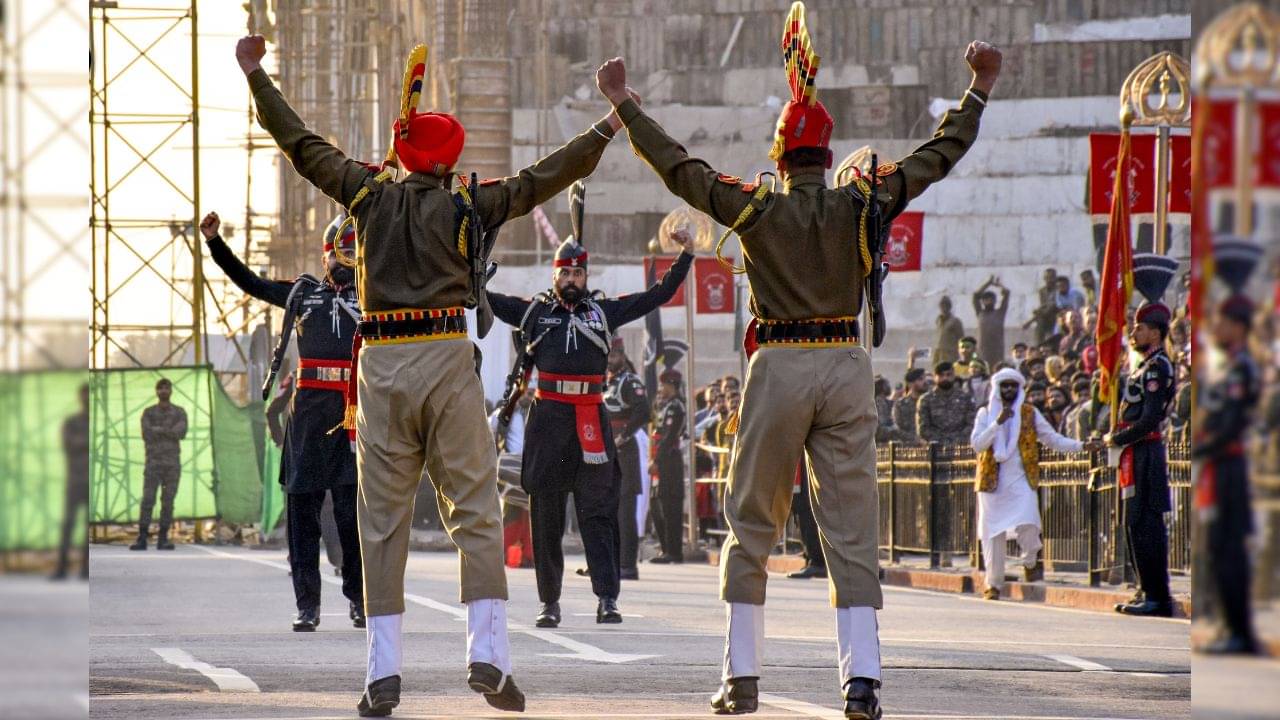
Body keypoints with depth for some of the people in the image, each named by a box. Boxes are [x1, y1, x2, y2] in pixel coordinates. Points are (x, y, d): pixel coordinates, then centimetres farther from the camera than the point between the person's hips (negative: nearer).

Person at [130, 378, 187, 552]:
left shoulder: (180, 413, 5)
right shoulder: (148, 413, 4)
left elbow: (181, 433, -14)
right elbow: (147, 435, -12)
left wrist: (158, 430, -12)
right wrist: (168, 431, -11)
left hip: (172, 464, 1)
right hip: (153, 464, -1)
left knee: (168, 503, -1)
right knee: (147, 501, -9)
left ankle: (163, 540, 4)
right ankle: (142, 540, -8)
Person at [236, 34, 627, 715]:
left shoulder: (370, 195, 5)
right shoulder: (462, 206, 0)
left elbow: (302, 144, 12)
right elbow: (541, 180, 0)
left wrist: (256, 76, 20)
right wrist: (609, 126, 7)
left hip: (381, 369, 2)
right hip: (448, 360, -2)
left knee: (382, 523, 4)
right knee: (475, 511, 3)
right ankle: (488, 653, -8)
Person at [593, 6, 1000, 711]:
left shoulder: (756, 208, -3)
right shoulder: (859, 206, -1)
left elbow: (677, 164, 4)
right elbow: (936, 156, 7)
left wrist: (623, 104, 14)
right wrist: (979, 90, 17)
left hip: (778, 371, -1)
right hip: (846, 368, 1)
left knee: (751, 526, 9)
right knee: (851, 529, 1)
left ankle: (741, 675, 8)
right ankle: (861, 679, -7)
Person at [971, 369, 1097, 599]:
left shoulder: (1030, 414, 11)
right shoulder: (985, 413, 8)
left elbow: (1053, 439, 13)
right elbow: (977, 444, -4)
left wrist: (1081, 446, 3)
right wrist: (998, 423, -14)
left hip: (1021, 479, 0)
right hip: (993, 481, 0)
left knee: (1027, 523, -20)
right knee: (993, 533, 0)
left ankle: (1031, 561, 8)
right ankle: (994, 584, 10)